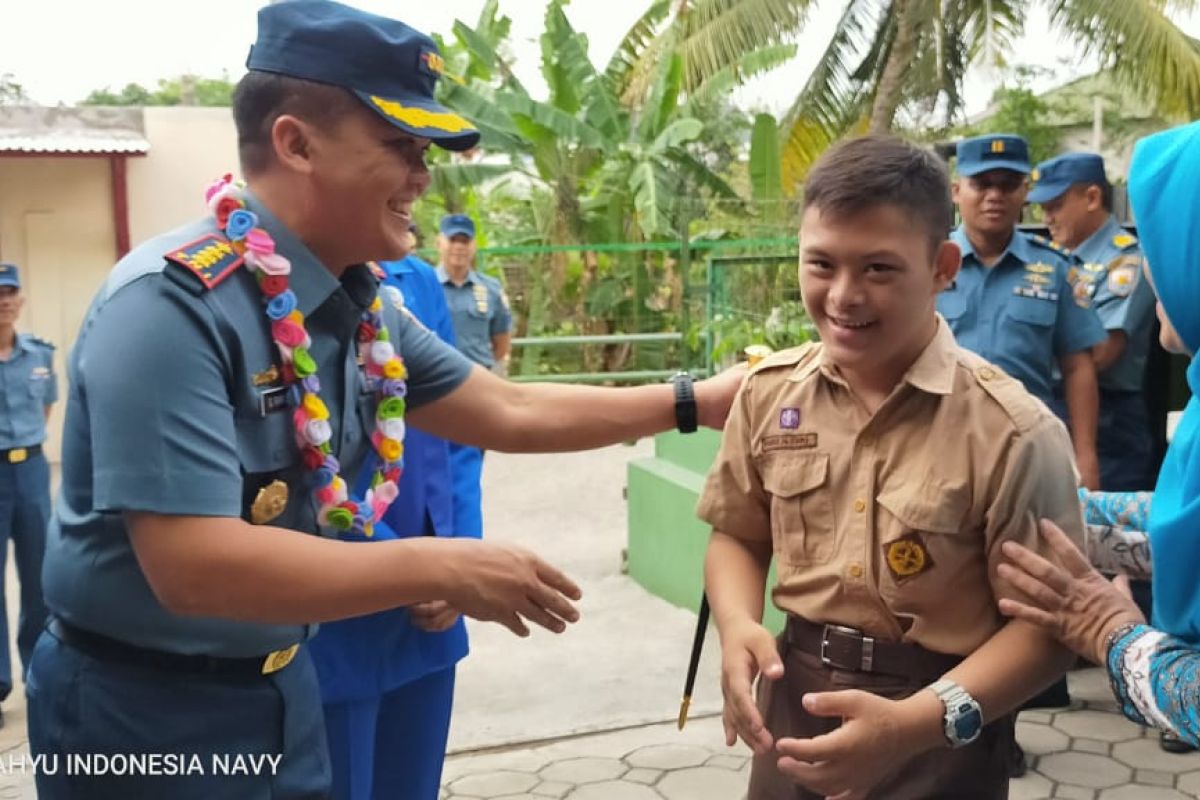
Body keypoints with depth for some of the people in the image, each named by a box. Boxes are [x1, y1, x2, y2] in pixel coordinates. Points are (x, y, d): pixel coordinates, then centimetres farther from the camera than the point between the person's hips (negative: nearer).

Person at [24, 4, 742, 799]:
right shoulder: (174, 302, -26)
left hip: (281, 685, 7)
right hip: (143, 711, -7)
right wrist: (443, 568, -27)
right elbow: (193, 567, -31)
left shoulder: (361, 307, -1)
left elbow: (511, 411, 7)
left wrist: (695, 401, 7)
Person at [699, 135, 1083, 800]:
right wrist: (737, 626, -12)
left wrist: (916, 722, -27)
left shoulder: (1013, 432, -18)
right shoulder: (769, 392, -4)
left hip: (940, 744, -4)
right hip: (797, 703, 4)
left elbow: (1046, 625, -14)